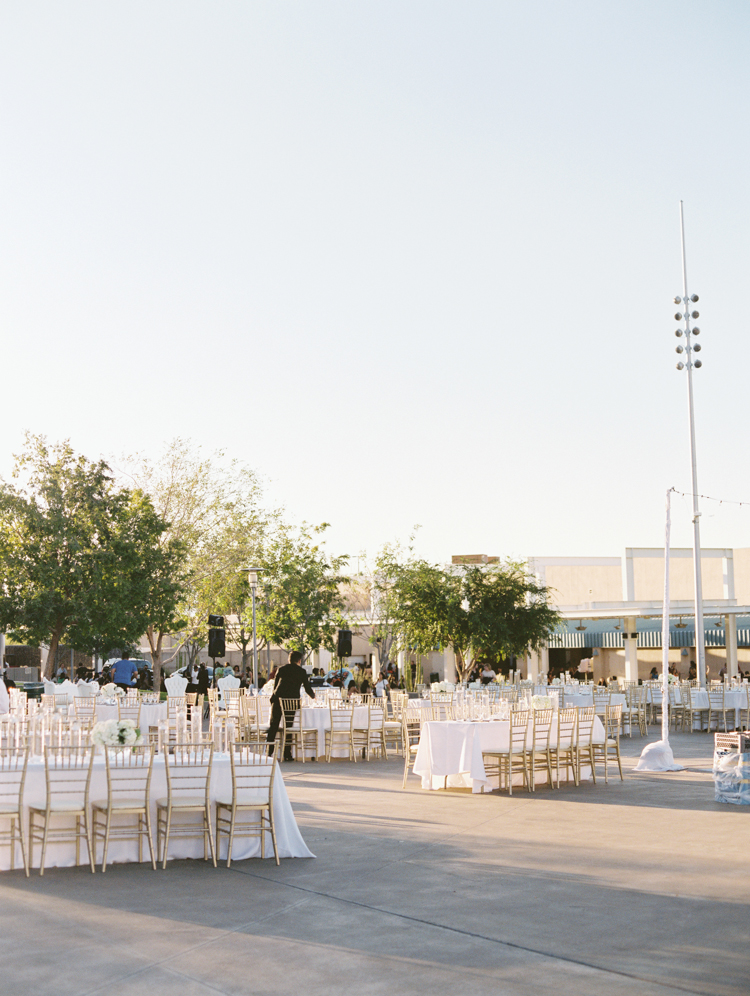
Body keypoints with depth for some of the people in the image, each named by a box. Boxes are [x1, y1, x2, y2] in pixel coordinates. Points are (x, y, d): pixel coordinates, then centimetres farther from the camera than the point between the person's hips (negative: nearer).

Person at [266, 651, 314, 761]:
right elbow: (307, 687, 16)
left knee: (273, 726, 7)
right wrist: (313, 696, 36)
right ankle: (287, 755, 4)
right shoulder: (302, 671, 8)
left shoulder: (281, 669, 14)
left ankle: (268, 752, 3)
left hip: (277, 699, 2)